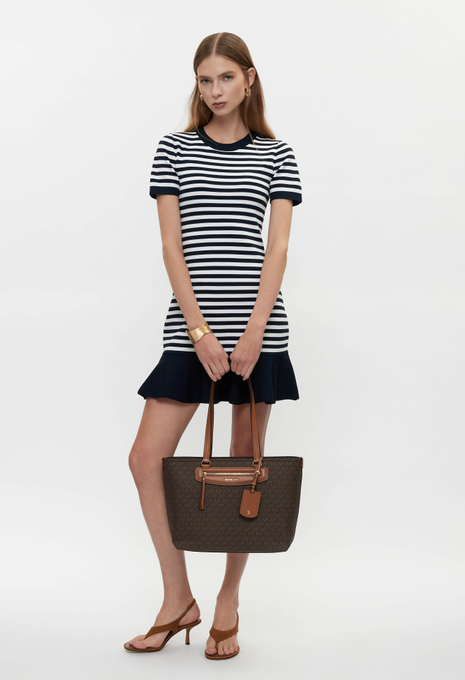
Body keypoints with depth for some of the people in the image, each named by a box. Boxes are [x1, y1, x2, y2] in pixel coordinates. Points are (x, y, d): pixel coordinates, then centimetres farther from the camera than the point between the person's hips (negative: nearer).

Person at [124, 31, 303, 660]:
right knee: (147, 456, -5)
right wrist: (200, 332, -9)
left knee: (246, 464, 6)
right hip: (190, 329, 1)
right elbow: (172, 248, 1)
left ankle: (229, 599, 22)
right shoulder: (174, 149, 7)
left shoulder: (276, 155, 6)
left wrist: (254, 332, -11)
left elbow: (277, 249, 0)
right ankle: (178, 599, 12)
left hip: (257, 326, -1)